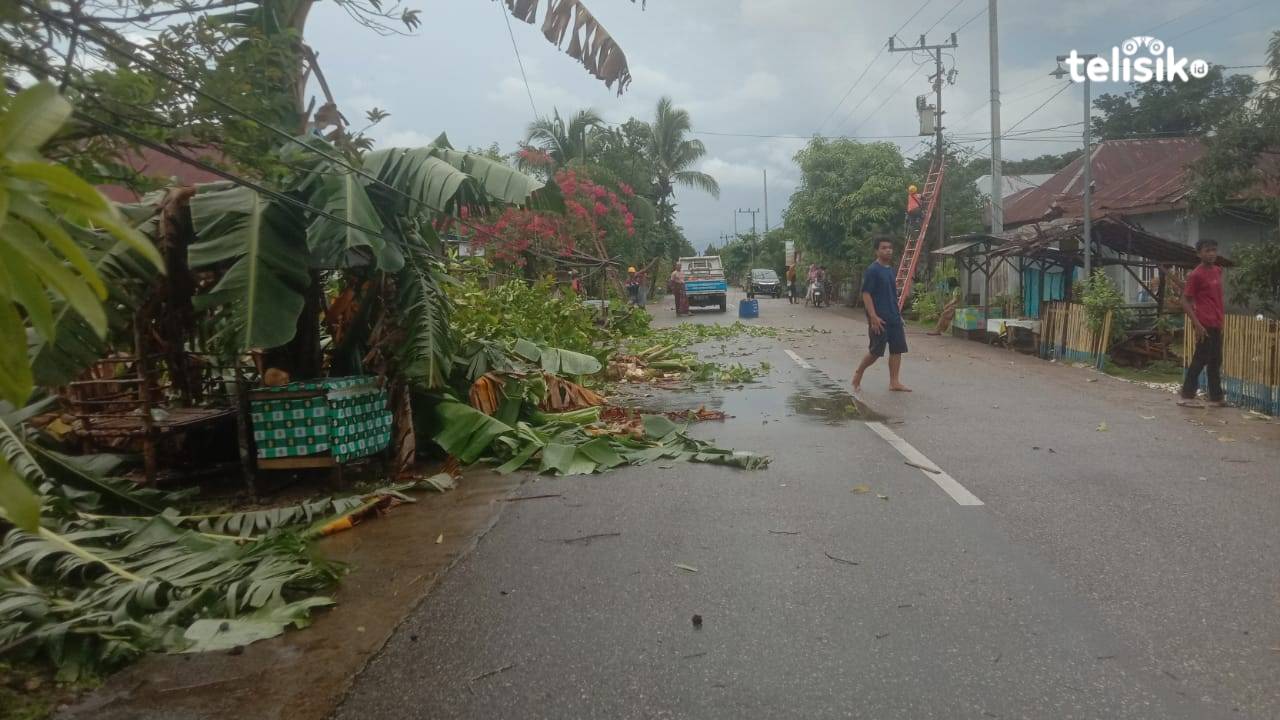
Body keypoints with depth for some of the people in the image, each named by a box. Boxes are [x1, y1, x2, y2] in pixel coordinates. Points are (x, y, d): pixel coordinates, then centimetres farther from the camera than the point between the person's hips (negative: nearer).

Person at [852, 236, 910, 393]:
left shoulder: (890, 269, 14)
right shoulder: (873, 270, -11)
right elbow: (866, 294, -16)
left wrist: (898, 315, 21)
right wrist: (873, 317, -22)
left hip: (894, 317, 8)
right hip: (879, 319, -8)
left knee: (897, 349, 4)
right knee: (876, 351, -4)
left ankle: (894, 382, 10)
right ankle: (858, 375, 16)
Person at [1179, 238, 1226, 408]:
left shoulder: (1218, 271, 12)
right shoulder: (1196, 275, -11)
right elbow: (1185, 301, -13)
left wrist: (1221, 318, 17)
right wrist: (1197, 324, -19)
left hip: (1216, 323, 8)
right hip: (1205, 324, -8)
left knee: (1215, 361, 11)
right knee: (1200, 359, -6)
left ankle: (1216, 397, 17)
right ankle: (1187, 396, 0)